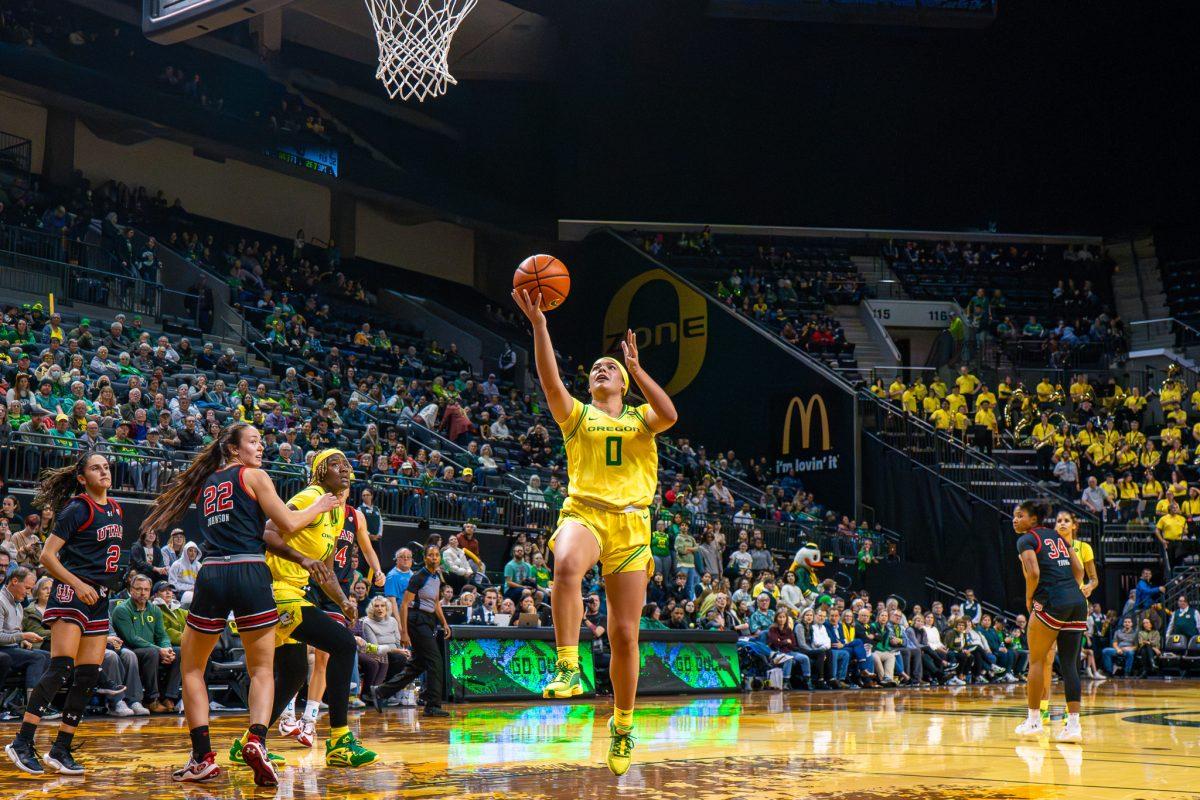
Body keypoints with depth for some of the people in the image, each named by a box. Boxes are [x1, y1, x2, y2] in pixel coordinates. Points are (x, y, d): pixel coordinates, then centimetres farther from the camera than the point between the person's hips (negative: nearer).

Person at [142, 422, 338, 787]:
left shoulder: (208, 483, 23)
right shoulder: (253, 476, 5)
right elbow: (287, 523, 2)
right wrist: (319, 507, 19)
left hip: (211, 575, 4)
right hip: (249, 575, -4)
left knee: (191, 668, 16)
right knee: (262, 669, 8)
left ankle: (203, 756, 5)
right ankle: (255, 740, -16)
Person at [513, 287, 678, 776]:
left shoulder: (640, 418, 16)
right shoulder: (577, 415, 14)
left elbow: (670, 415, -8)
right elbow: (550, 383, -6)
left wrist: (635, 366, -9)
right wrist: (538, 323, -16)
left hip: (631, 524, 1)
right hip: (584, 513, -1)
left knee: (624, 635, 2)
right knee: (566, 566, -40)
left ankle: (622, 726, 20)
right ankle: (568, 668, -38)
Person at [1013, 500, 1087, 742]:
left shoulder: (1026, 540, 0)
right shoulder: (1056, 536, 21)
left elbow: (1033, 572, -15)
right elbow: (1079, 570, 17)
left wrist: (1029, 598, 0)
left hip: (1052, 603, -7)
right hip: (1077, 602, 7)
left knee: (1036, 660, 6)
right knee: (1070, 664, 4)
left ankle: (1034, 720, 10)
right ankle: (1073, 724, -1)